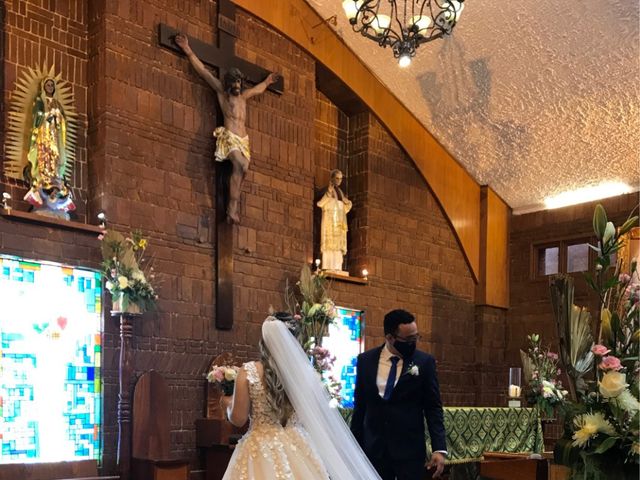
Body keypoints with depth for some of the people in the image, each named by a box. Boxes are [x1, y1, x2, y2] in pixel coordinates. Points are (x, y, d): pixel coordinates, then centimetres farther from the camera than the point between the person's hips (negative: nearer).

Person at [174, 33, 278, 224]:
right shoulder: (222, 92, 8)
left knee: (238, 171, -7)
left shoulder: (243, 96, 24)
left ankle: (232, 209, -10)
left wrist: (267, 81, 59)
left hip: (243, 139, 7)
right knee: (241, 166, -27)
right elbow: (203, 71, 6)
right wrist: (188, 51, 3)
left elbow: (258, 89, 45)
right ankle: (233, 206, -26)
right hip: (229, 137, -7)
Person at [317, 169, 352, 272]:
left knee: (338, 244, 0)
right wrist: (328, 193, -24)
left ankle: (337, 268, -3)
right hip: (329, 219, -7)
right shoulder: (327, 189, -1)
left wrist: (347, 203, 3)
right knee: (329, 243, -13)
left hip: (339, 222, 7)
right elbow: (319, 203, -16)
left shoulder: (340, 192, 19)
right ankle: (328, 267, -17)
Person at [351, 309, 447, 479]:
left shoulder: (425, 362, -3)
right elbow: (360, 406, 9)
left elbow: (433, 407, -2)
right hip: (373, 448, 2)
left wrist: (439, 448, -11)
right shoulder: (366, 360, 3)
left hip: (410, 449, -2)